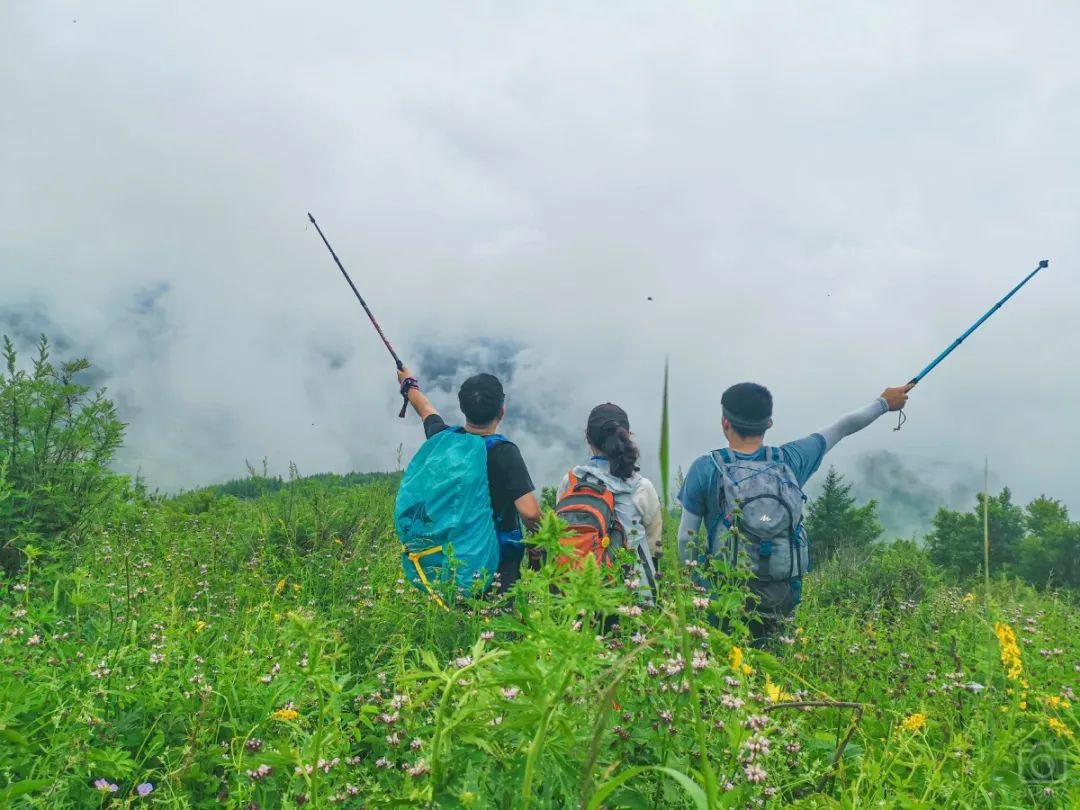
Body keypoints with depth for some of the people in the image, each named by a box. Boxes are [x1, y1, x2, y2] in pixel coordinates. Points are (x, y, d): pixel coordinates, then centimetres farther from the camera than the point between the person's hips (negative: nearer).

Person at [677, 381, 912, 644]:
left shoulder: (706, 468, -9)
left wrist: (692, 583, 11)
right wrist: (883, 403, 31)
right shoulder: (790, 460, -1)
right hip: (781, 599, 3)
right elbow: (841, 429, 15)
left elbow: (686, 538, -5)